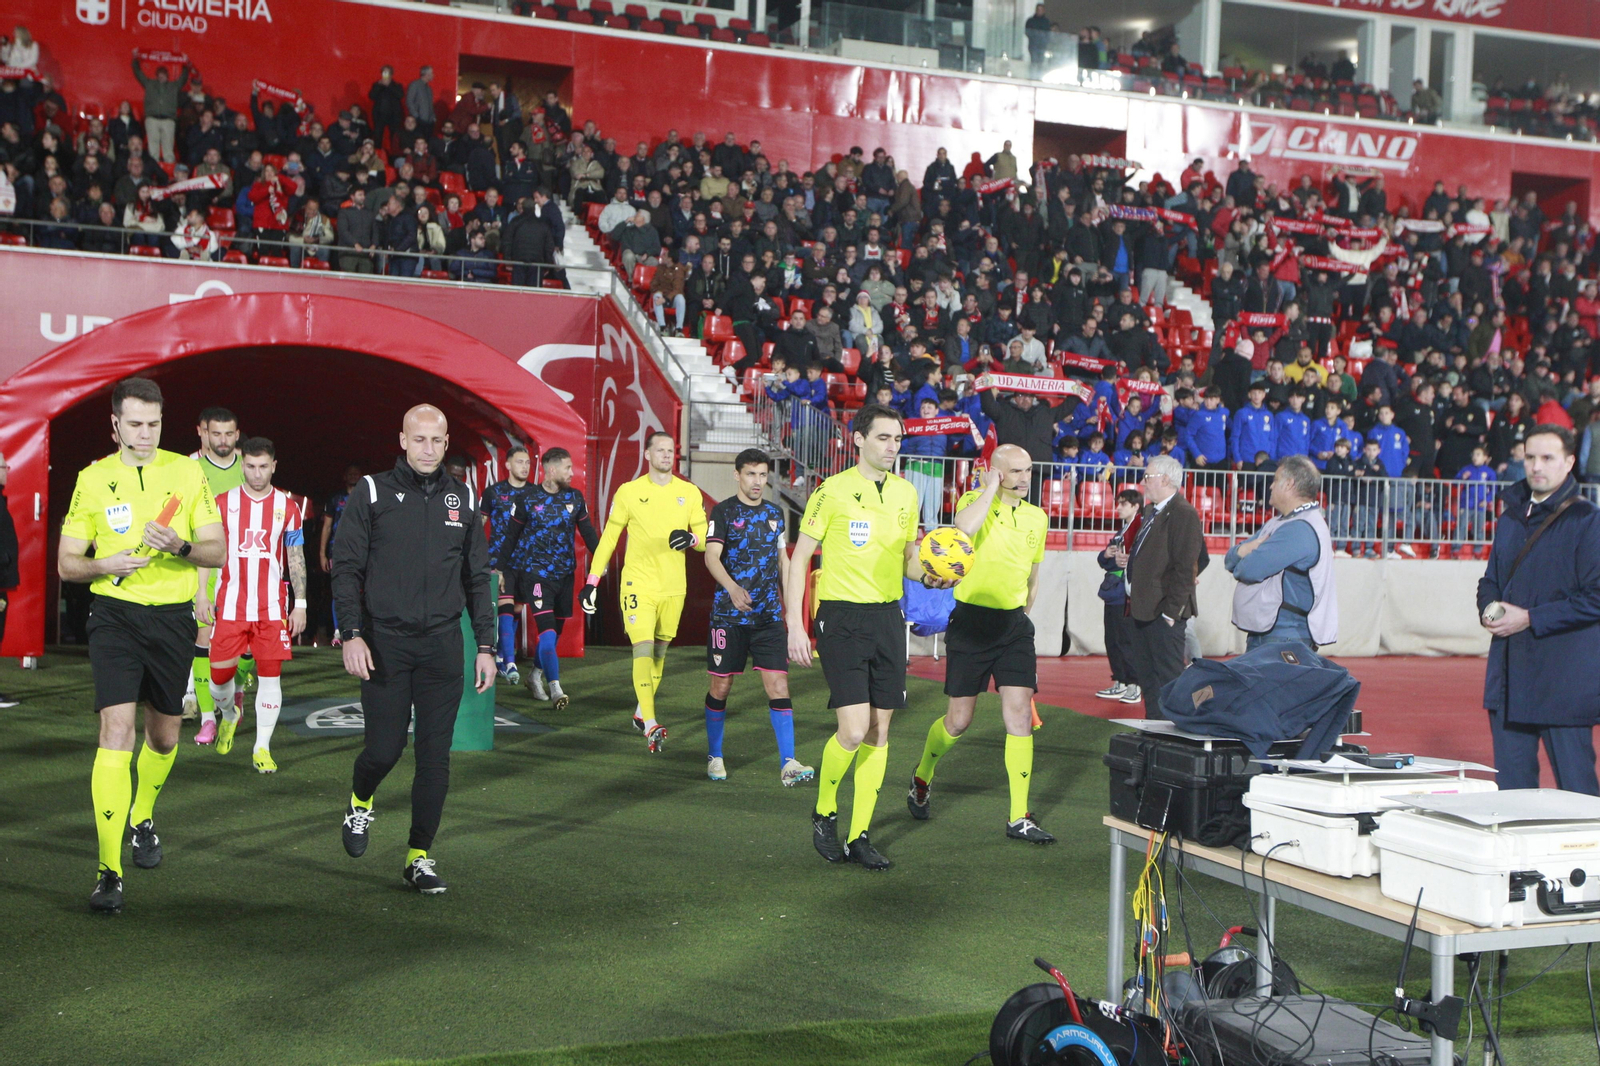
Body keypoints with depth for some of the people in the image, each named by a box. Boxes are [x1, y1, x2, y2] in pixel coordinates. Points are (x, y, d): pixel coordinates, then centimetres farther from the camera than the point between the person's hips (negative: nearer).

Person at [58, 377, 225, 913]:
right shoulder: (93, 479, 2)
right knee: (117, 731, -16)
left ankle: (143, 818, 45)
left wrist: (180, 546, -19)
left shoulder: (187, 472, 3)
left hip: (173, 617, 2)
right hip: (115, 615, -2)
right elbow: (67, 563, 4)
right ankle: (109, 871, -16)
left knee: (164, 737, 14)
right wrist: (105, 564, -17)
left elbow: (217, 551, 1)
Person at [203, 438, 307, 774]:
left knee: (270, 674, -2)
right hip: (230, 605, 0)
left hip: (272, 607, 0)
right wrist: (202, 595, 1)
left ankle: (262, 748, 7)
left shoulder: (288, 507, 5)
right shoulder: (223, 503, 4)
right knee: (220, 674, 1)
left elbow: (296, 559, 7)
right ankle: (229, 715, 35)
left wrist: (300, 604, 2)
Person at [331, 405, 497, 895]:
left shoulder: (463, 498, 10)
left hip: (443, 644, 3)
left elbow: (476, 578, 14)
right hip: (384, 642, -2)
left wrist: (486, 645, 9)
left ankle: (419, 858, 11)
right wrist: (352, 633, -12)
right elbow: (346, 568, -1)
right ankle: (360, 804, 33)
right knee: (385, 747, -2)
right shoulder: (371, 493, 0)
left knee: (435, 755, 1)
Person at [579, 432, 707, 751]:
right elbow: (608, 538, 6)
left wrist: (692, 538, -15)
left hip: (673, 587, 3)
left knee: (660, 652, 10)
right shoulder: (629, 492, 2)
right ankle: (650, 726, -19)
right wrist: (592, 581, 2)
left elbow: (705, 540, 9)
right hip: (638, 584, -3)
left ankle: (641, 712, 27)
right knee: (643, 650, -14)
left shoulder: (689, 493, 7)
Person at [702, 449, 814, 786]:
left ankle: (787, 764, -6)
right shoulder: (723, 511, -3)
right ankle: (714, 756, 22)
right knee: (720, 686, 4)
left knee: (778, 684, -6)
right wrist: (732, 588, -33)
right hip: (728, 615, -3)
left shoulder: (775, 513, 12)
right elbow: (712, 557, -15)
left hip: (769, 616, 3)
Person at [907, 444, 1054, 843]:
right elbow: (964, 527, -31)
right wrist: (991, 487, -18)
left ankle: (1019, 817, 0)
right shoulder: (974, 501, -5)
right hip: (971, 621, -4)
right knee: (959, 720, 4)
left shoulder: (1037, 518, 10)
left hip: (1013, 623, 4)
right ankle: (921, 778, 33)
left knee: (1019, 714, -6)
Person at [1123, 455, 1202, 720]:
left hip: (1164, 612, -10)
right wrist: (1134, 597, 17)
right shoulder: (1150, 512, 17)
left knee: (1167, 677, -5)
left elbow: (1186, 567, -18)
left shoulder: (1184, 514, -13)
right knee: (1145, 676, 14)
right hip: (1143, 609, 10)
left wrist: (1171, 609, -20)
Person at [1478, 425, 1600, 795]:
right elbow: (1490, 580, 23)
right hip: (1510, 676, 7)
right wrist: (1489, 608, 1)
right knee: (1510, 784, 11)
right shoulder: (1511, 518, 14)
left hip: (1565, 677, -7)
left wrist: (1530, 618, -15)